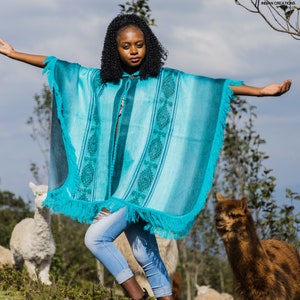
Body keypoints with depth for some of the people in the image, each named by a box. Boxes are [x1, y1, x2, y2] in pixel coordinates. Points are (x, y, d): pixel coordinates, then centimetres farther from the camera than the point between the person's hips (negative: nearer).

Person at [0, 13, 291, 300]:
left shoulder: (166, 81, 0)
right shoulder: (98, 81, 11)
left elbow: (213, 86, -5)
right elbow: (54, 64, 17)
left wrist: (261, 90, -14)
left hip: (142, 182, -5)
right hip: (114, 183, 5)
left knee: (96, 237, -14)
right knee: (144, 252, 6)